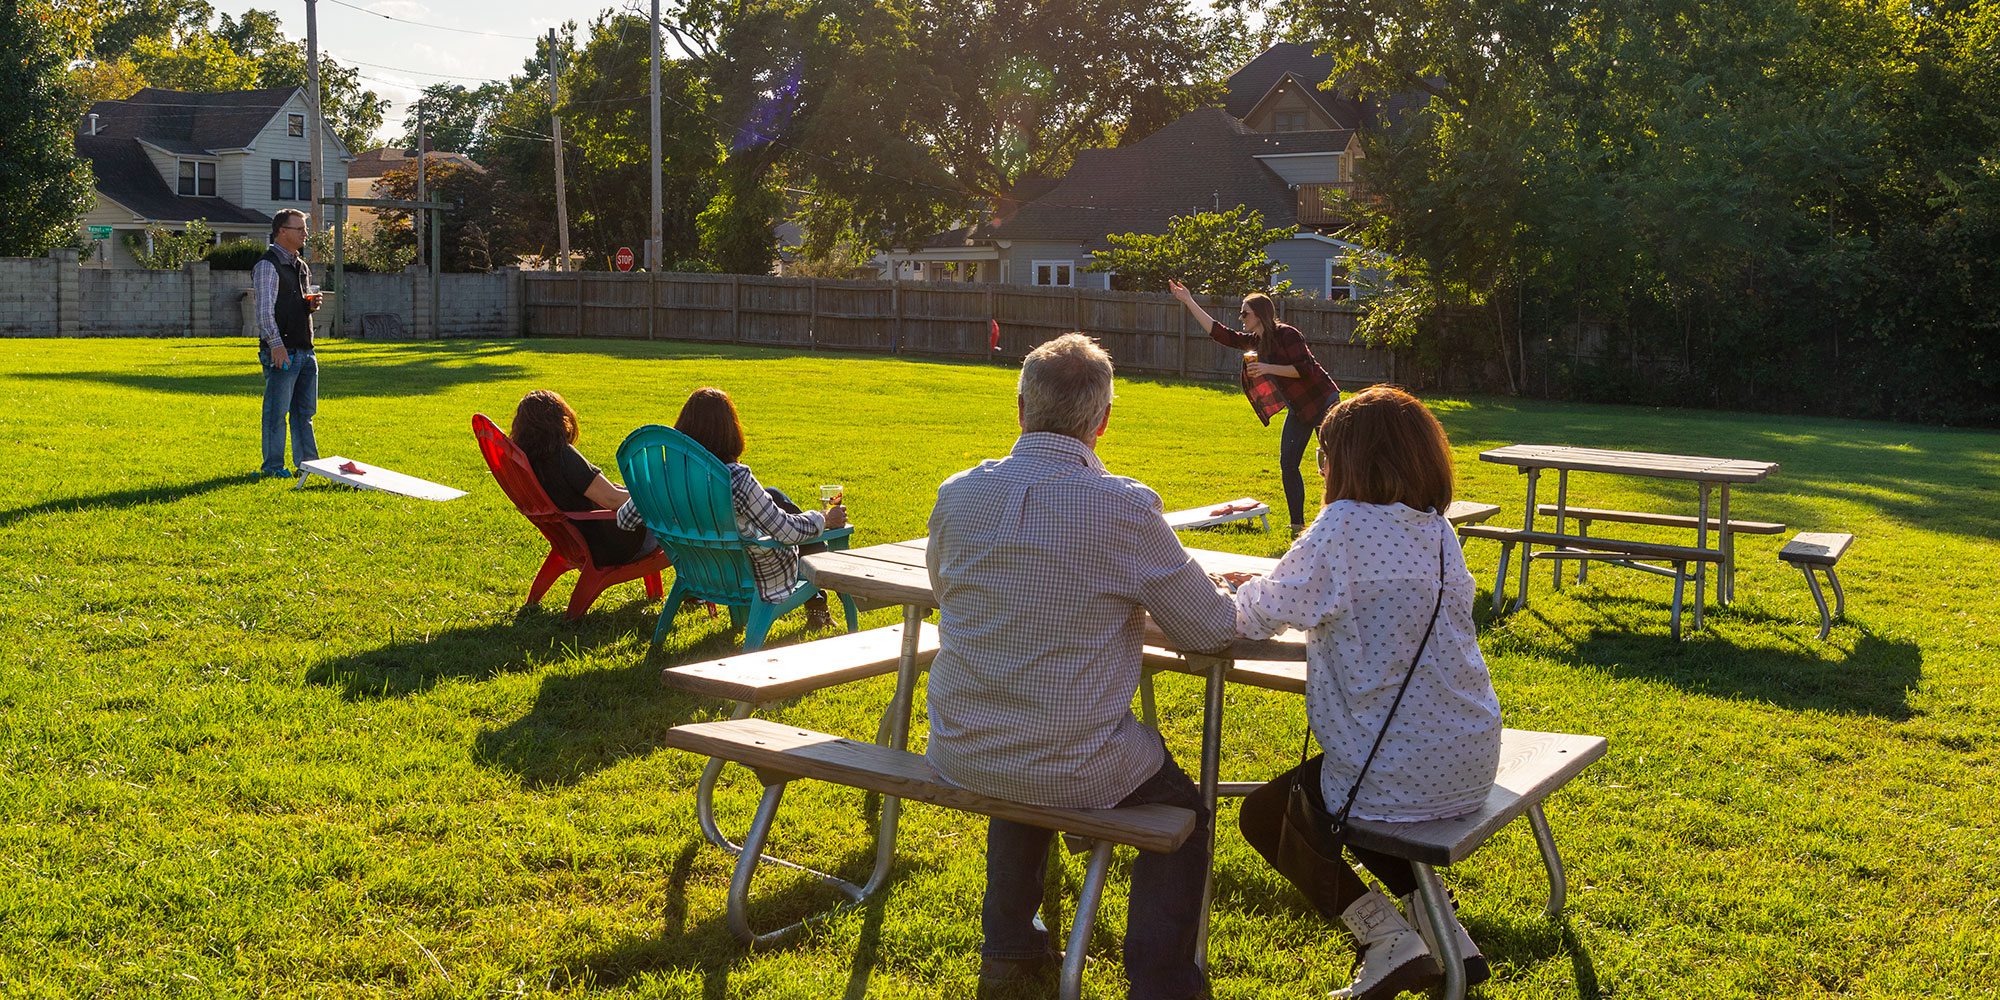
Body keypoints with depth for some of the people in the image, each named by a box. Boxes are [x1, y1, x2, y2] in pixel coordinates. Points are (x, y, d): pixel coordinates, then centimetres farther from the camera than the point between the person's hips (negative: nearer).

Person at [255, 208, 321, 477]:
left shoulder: (301, 266, 19)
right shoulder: (267, 265, -8)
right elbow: (265, 309, -16)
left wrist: (311, 305, 6)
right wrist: (276, 344, -24)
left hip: (305, 351, 8)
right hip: (281, 351, -8)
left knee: (305, 411, 11)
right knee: (277, 412, -4)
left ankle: (308, 463, 16)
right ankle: (273, 466, 1)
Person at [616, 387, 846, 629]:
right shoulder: (736, 478, -34)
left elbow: (624, 520, -4)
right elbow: (787, 532, -27)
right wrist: (825, 519, -8)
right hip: (758, 578, -5)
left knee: (773, 496, 25)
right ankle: (816, 606, 38)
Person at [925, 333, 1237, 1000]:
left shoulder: (957, 495, -6)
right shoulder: (1125, 507, -18)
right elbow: (1211, 631, -7)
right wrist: (1133, 601, 13)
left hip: (958, 754, 4)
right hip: (1073, 766, -4)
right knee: (1183, 811, 25)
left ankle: (1008, 945, 46)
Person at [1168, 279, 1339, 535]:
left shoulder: (1286, 334, -16)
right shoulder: (1255, 341, 8)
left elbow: (1304, 370, -22)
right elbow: (1219, 333, 8)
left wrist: (1269, 368, -22)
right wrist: (1188, 301, 7)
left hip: (1322, 401, -9)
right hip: (1298, 408, 9)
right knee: (1288, 465, 5)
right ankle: (1298, 525, 10)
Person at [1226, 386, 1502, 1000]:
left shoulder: (1344, 527, -17)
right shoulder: (1437, 529, 6)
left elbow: (1264, 615, -8)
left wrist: (1242, 593, 14)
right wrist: (1262, 590, 19)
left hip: (1399, 772, -8)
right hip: (1470, 765, 8)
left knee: (1263, 815, 17)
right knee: (1322, 792, 33)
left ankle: (1385, 936, 4)